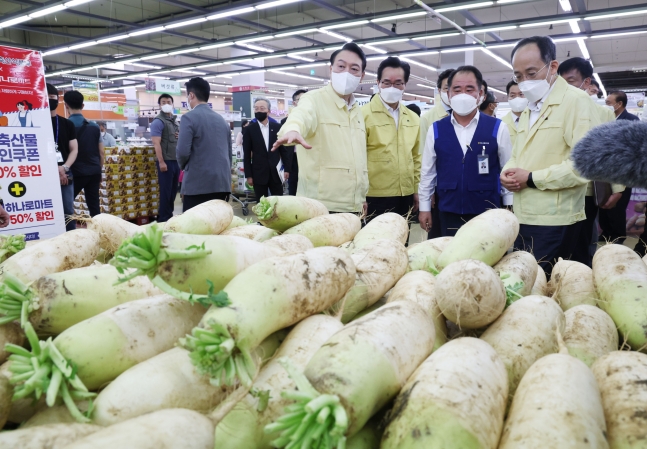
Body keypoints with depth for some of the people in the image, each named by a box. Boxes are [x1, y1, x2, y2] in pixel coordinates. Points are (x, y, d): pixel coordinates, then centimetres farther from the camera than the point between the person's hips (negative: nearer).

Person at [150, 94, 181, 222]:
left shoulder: (175, 121, 17)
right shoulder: (158, 121, -7)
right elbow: (156, 143, -15)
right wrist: (161, 162, -20)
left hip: (176, 161, 7)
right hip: (166, 161, -7)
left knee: (173, 190, 12)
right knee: (165, 191, -3)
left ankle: (169, 215, 23)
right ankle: (164, 218, 5)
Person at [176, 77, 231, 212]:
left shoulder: (189, 117, -6)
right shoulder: (221, 120, 15)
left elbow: (183, 152, -13)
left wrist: (182, 166, 7)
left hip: (199, 184, -6)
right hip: (223, 183, 6)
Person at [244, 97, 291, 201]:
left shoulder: (277, 127, 5)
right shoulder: (249, 130, 2)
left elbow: (284, 149, 8)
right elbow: (246, 155, 1)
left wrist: (287, 169, 2)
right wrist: (248, 175, -4)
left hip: (275, 172, 1)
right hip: (258, 173, -1)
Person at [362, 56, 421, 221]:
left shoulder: (413, 119, 10)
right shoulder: (364, 114, -7)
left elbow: (416, 158, 16)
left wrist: (416, 190, 14)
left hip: (405, 197, 5)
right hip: (375, 197, -5)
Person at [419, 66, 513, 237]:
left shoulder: (498, 128, -2)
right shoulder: (436, 130, 2)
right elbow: (427, 172, 7)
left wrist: (509, 209, 2)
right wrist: (425, 207, 7)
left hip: (487, 214, -1)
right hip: (449, 213, 1)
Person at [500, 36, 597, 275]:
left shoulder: (575, 101, -10)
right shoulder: (528, 109, 17)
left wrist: (531, 178, -16)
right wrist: (507, 173, -1)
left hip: (554, 223, -8)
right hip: (523, 218, 8)